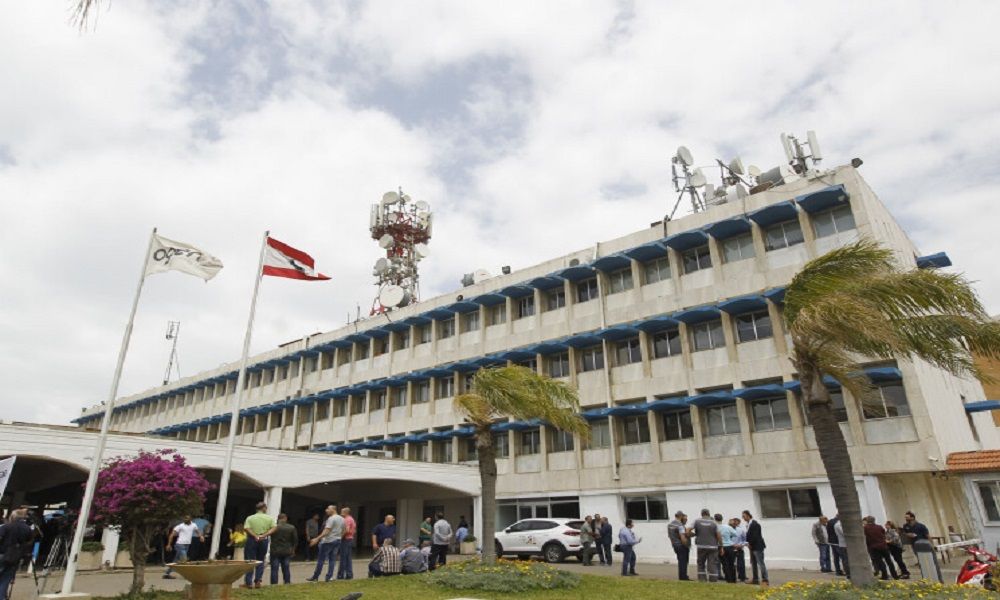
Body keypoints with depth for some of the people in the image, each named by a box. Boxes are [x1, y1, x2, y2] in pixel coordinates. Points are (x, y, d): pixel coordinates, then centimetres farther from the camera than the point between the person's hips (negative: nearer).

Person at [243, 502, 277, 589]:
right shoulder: (269, 518, 2)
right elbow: (274, 527, -10)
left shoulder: (250, 518, 1)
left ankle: (248, 582, 6)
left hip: (252, 539, -1)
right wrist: (264, 535, -14)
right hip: (264, 540, 1)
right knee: (260, 561, 14)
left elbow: (247, 528, -15)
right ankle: (258, 580, 8)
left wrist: (255, 536, -18)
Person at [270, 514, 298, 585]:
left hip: (275, 551, -2)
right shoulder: (291, 528, -2)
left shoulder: (273, 527, -9)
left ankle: (274, 583, 3)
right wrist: (293, 549, 16)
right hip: (287, 552, 2)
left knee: (274, 569, 5)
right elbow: (295, 540, 5)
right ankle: (287, 582, 14)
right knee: (286, 568, 12)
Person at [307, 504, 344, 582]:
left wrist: (317, 539, -22)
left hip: (328, 541, -7)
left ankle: (315, 576, 11)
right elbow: (343, 532, 16)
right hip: (337, 541, 7)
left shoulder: (331, 518, -14)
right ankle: (329, 577, 5)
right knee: (332, 559, 9)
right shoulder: (342, 519, 11)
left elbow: (326, 531, -22)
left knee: (321, 559, 3)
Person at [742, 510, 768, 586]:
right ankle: (755, 579, 18)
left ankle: (764, 580, -4)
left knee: (760, 563, -7)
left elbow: (755, 536, -21)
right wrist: (747, 543, 0)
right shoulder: (748, 524, 11)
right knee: (753, 563, 12)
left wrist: (750, 543, -13)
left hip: (757, 546, -10)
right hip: (752, 547, 10)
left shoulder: (754, 524, -17)